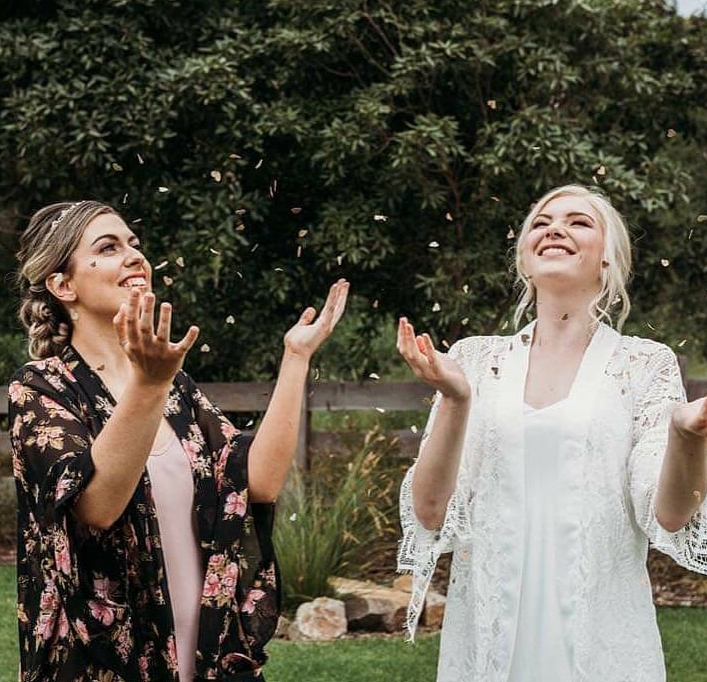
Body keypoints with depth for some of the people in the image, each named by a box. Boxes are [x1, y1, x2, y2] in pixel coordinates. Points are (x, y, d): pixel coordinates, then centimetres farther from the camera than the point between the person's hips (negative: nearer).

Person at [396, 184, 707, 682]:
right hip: (486, 635, 1)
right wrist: (455, 400, -18)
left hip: (602, 640, -1)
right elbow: (430, 511, -3)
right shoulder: (475, 359, 3)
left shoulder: (645, 364, 0)